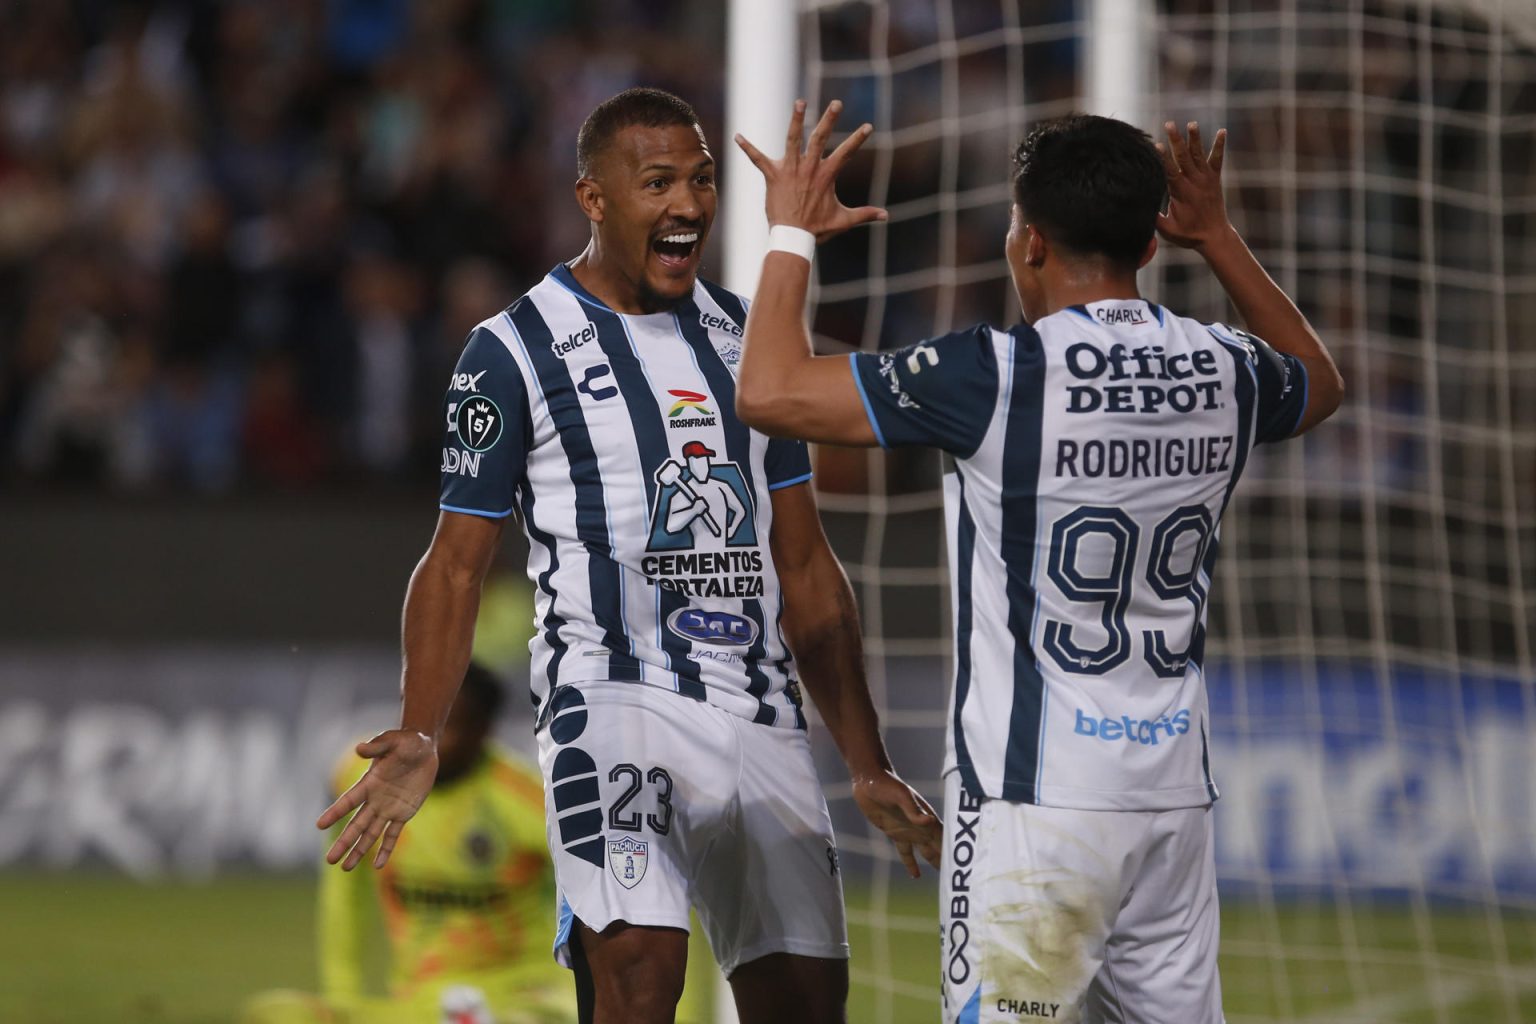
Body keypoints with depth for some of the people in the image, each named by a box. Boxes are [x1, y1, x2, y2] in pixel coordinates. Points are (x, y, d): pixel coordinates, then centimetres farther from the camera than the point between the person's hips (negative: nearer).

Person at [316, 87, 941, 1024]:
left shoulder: (746, 337, 15)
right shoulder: (517, 351, 0)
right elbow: (458, 563, 0)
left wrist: (869, 766, 16)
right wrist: (419, 740, -14)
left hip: (763, 714, 6)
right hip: (615, 696, -6)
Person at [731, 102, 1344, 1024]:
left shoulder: (997, 377, -13)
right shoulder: (1224, 372, 5)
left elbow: (771, 394, -11)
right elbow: (1322, 385, 31)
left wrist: (794, 232, 3)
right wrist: (1221, 238, 35)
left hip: (1034, 801, -6)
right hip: (1176, 798, 6)